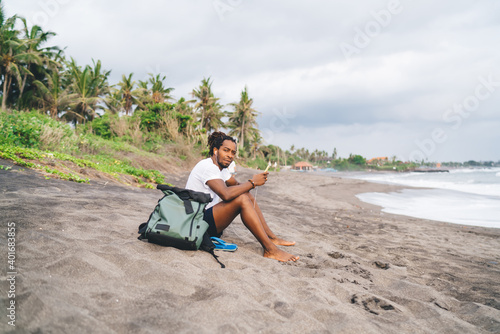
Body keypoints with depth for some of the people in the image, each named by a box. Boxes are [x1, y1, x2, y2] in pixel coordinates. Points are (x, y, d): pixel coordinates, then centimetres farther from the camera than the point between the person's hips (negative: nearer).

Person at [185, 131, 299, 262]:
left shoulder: (221, 167, 13)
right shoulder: (208, 166, -19)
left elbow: (237, 186, 16)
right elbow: (225, 194, -32)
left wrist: (256, 180, -5)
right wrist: (252, 182, -21)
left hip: (207, 215, 10)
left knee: (247, 195, 8)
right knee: (242, 199, -24)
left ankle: (271, 237, 6)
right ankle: (270, 249, -24)